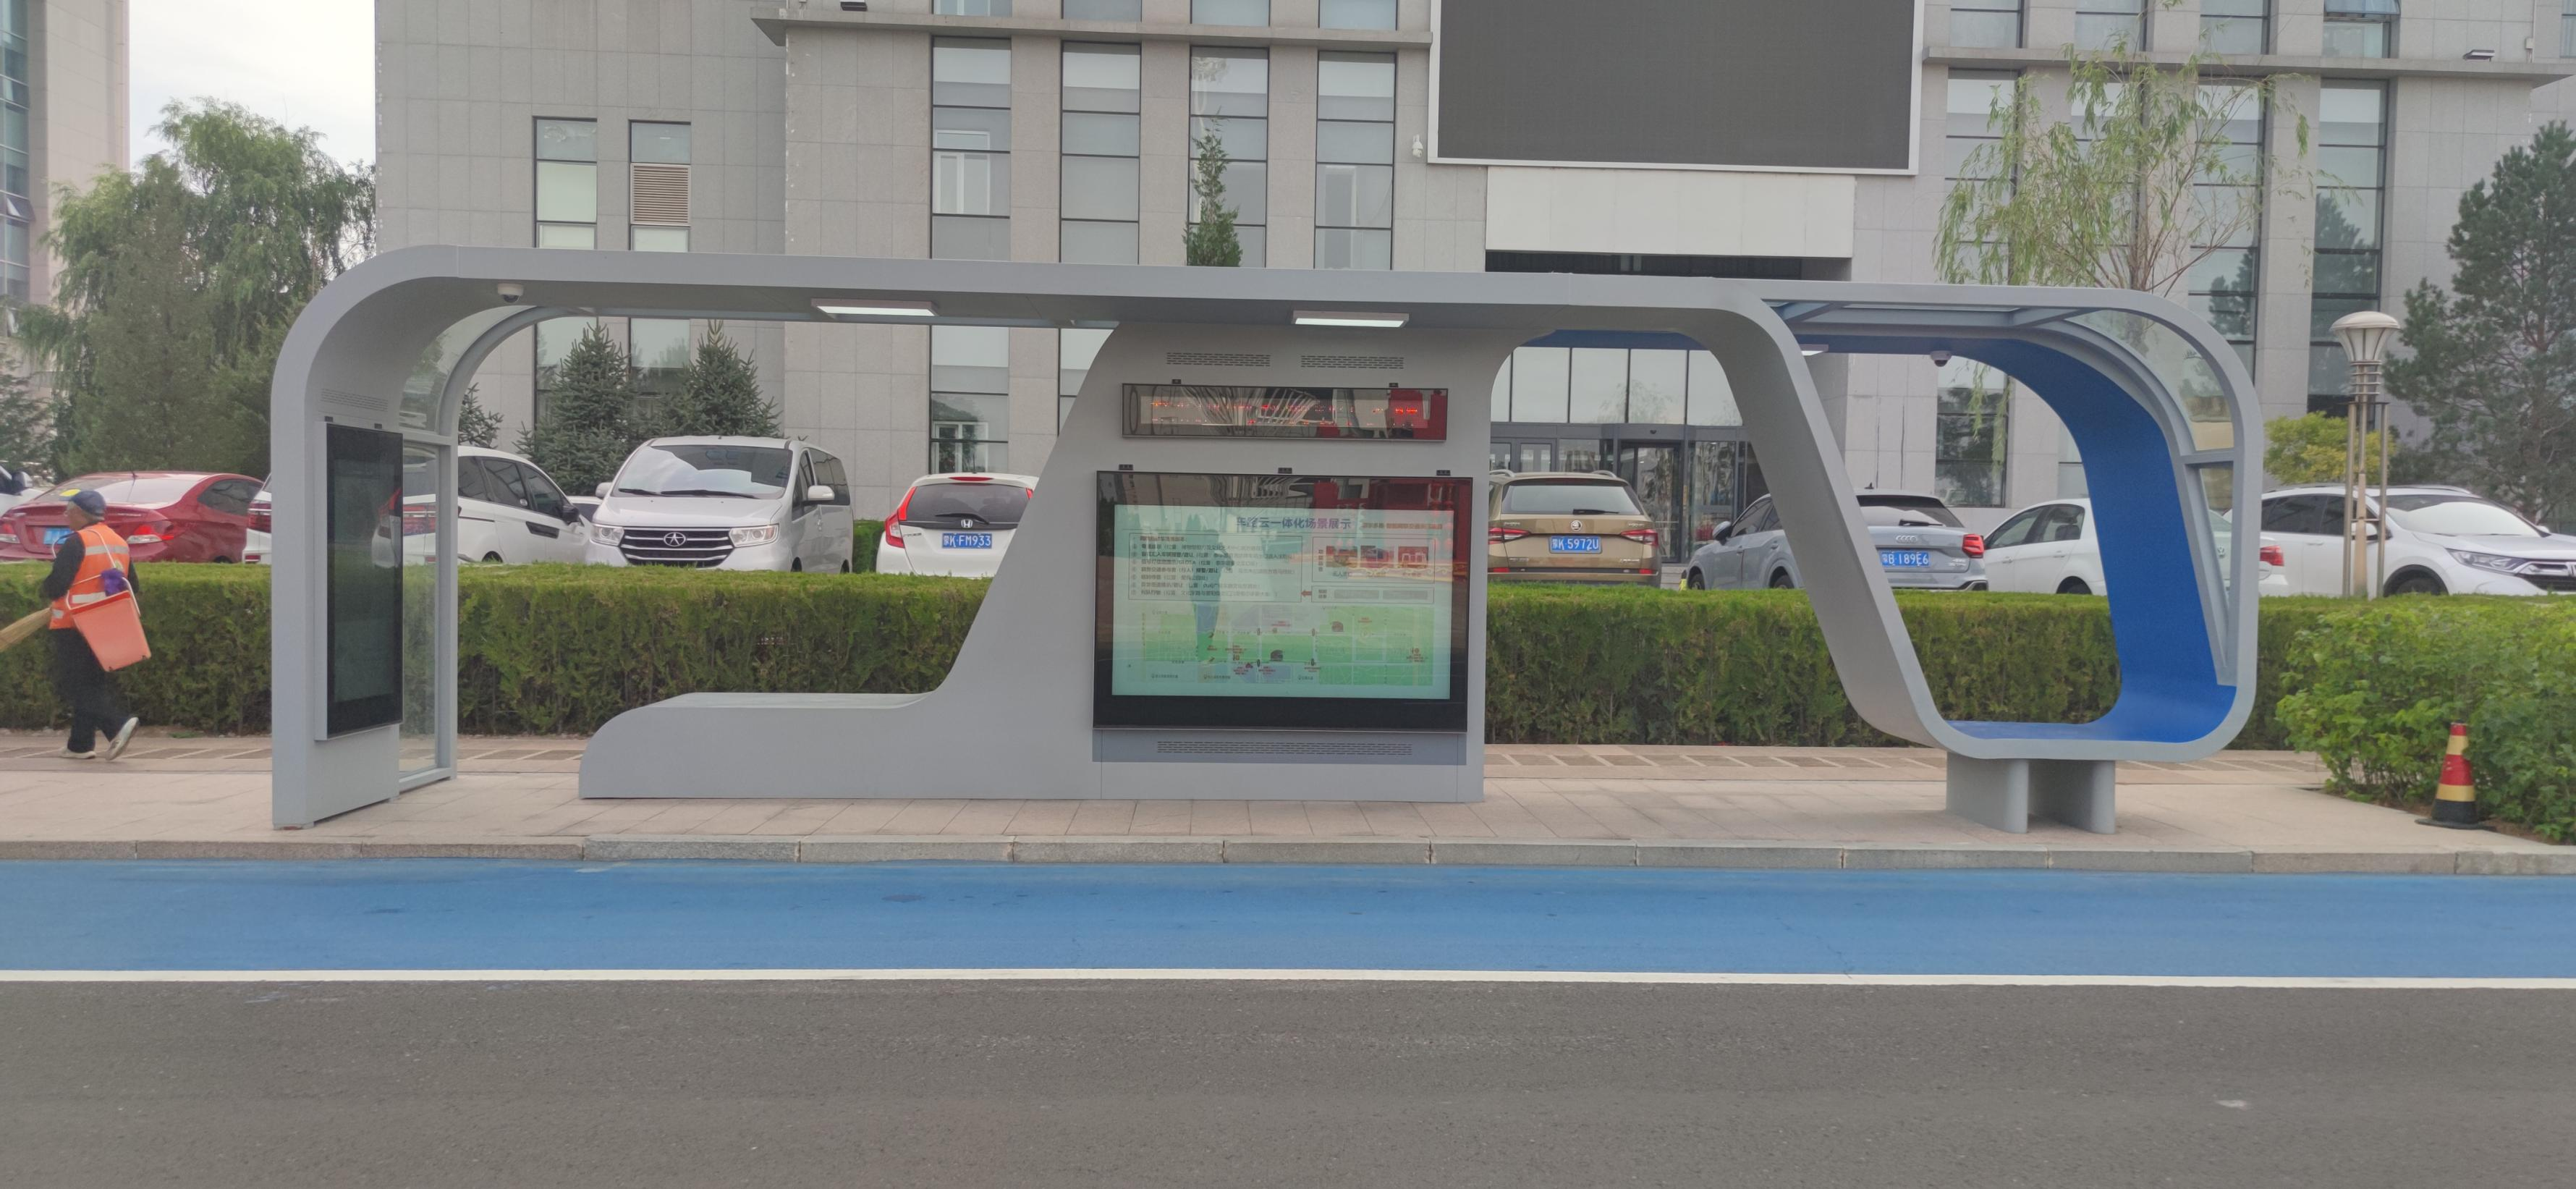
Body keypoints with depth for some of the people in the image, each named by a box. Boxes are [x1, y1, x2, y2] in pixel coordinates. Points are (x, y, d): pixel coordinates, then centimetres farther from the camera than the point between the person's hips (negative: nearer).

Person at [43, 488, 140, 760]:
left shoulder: (77, 542, -13)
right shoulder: (120, 543, 11)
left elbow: (56, 585, -18)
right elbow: (131, 587, 15)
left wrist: (49, 590, 3)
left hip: (75, 626, -8)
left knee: (74, 684, -4)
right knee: (93, 683, 13)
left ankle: (119, 723, -22)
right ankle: (80, 745, 17)